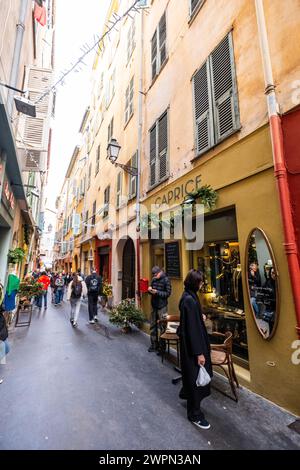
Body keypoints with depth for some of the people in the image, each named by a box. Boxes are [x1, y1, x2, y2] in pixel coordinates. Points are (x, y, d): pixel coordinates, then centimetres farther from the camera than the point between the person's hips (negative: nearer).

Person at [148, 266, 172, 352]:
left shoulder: (166, 280, -11)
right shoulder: (153, 279, 6)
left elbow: (168, 293, -13)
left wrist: (157, 292, -22)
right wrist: (150, 290, -8)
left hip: (162, 306, -6)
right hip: (154, 305, 6)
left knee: (162, 326, 3)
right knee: (153, 326, 13)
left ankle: (162, 346, 18)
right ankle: (154, 345, 27)